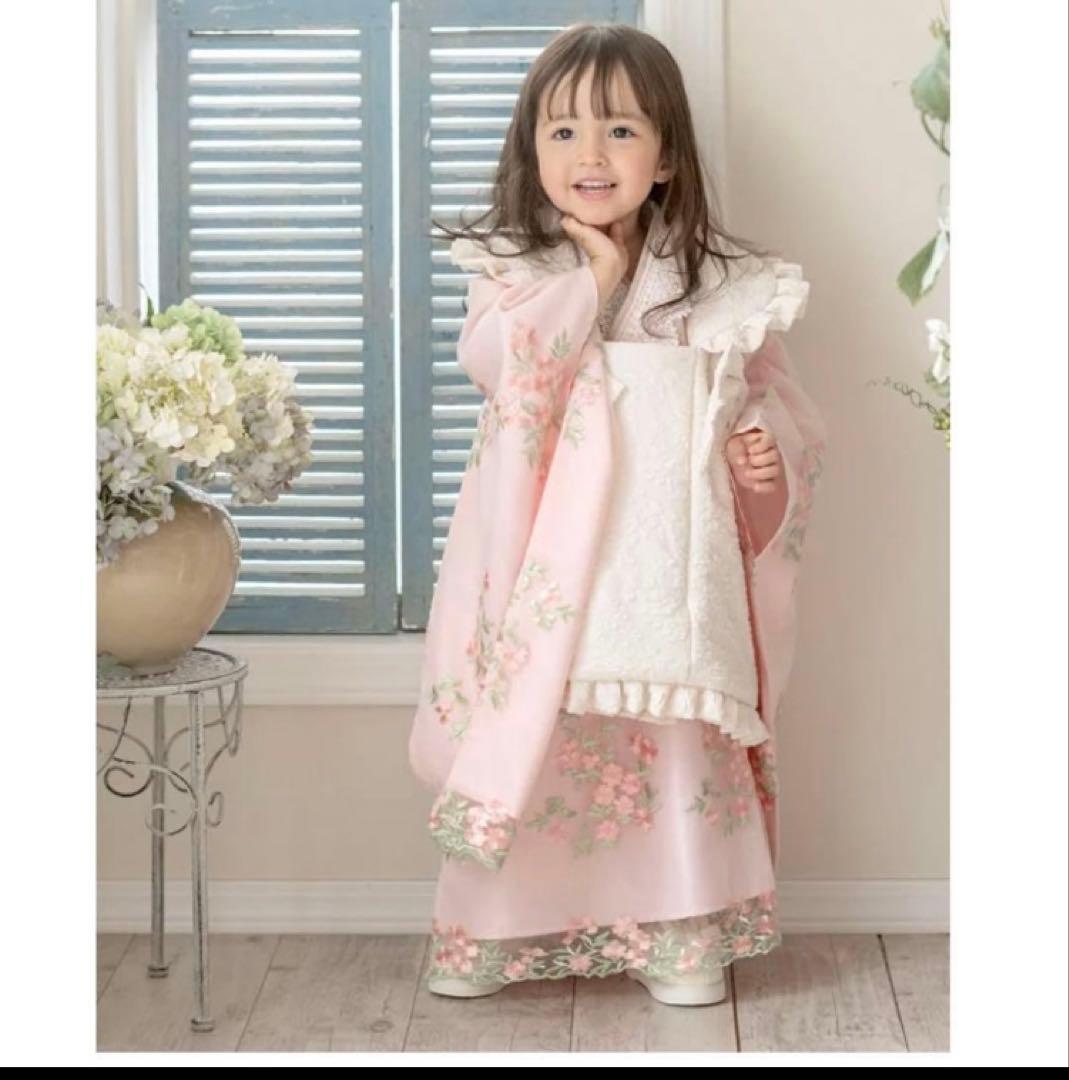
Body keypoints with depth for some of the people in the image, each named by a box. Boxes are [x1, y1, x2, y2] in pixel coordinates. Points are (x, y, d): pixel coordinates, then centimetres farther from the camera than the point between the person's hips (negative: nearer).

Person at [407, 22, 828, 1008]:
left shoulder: (724, 287, 3)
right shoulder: (514, 272, 2)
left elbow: (777, 410, 10)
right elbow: (492, 361, -17)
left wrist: (764, 456, -11)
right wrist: (591, 280, -14)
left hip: (667, 566, 0)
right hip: (547, 566, 0)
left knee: (675, 740, 3)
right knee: (529, 730, 4)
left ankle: (680, 932, 18)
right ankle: (493, 931, 20)